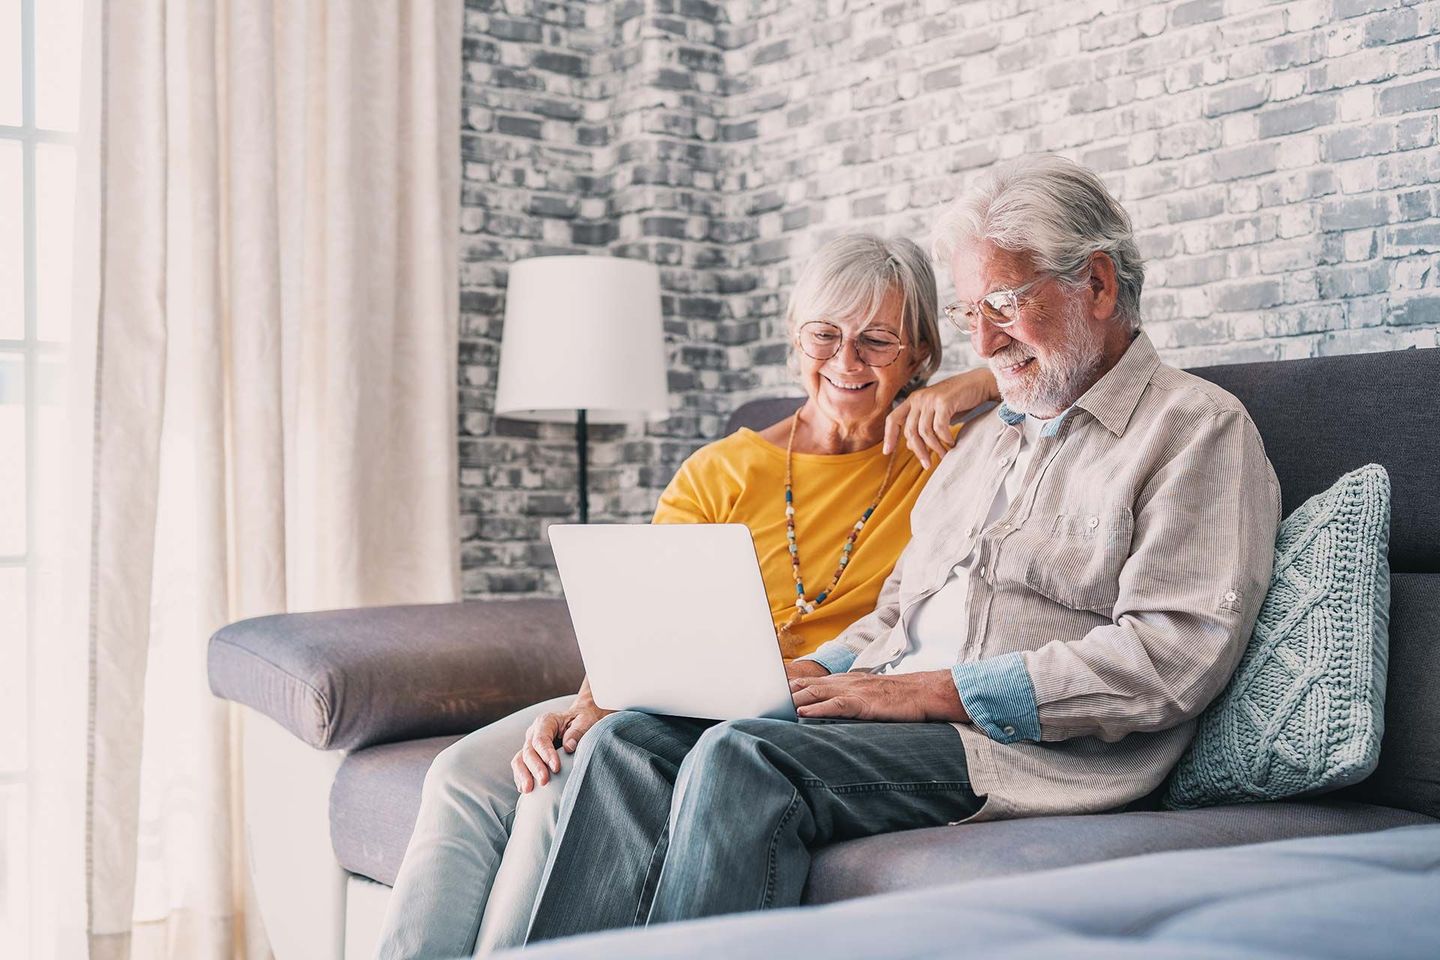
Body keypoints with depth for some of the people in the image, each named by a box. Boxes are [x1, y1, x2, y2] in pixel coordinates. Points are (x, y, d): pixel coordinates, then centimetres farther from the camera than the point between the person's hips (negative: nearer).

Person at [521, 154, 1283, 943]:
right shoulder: (985, 438, 26)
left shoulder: (1199, 428, 0)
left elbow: (1176, 653, -13)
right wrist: (822, 670, 4)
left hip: (1034, 745, -8)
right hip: (894, 716, 8)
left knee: (741, 758, -30)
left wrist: (936, 691, -16)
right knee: (631, 740, -13)